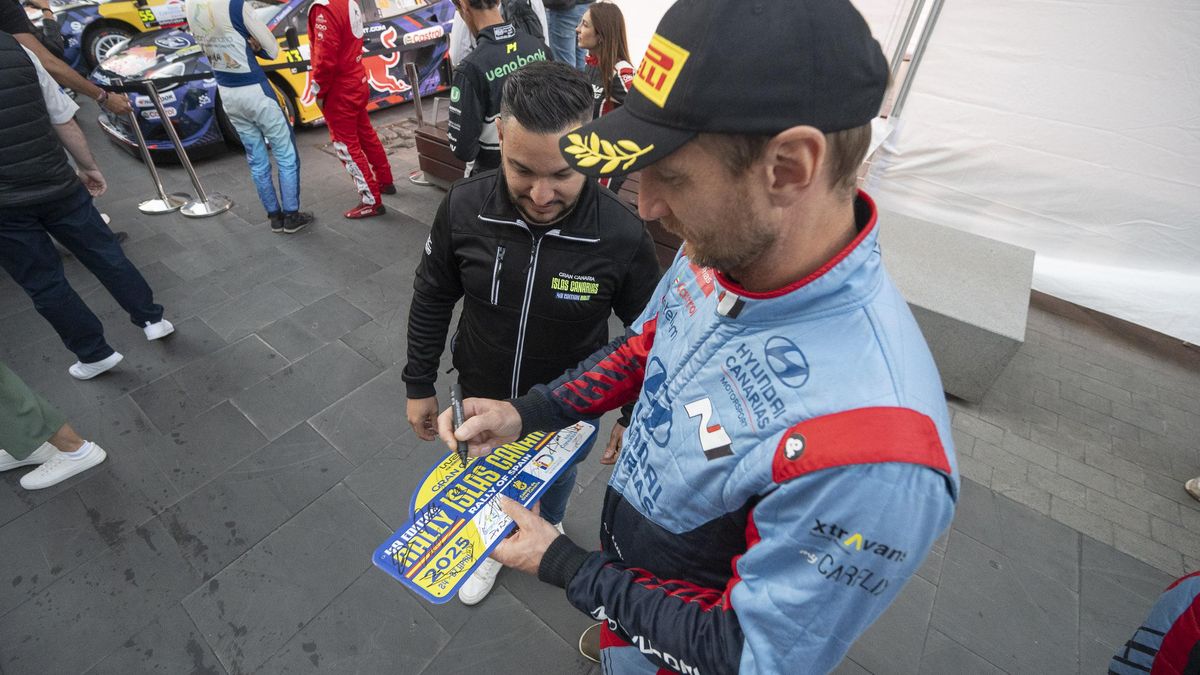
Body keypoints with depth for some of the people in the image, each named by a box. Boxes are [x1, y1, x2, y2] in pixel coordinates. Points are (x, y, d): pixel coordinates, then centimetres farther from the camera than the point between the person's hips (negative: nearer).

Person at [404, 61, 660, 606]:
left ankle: (550, 528, 66)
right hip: (482, 398, 2)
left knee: (557, 478, 30)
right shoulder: (464, 206, -22)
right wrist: (419, 385, 2)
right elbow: (432, 300, -5)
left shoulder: (623, 234, -28)